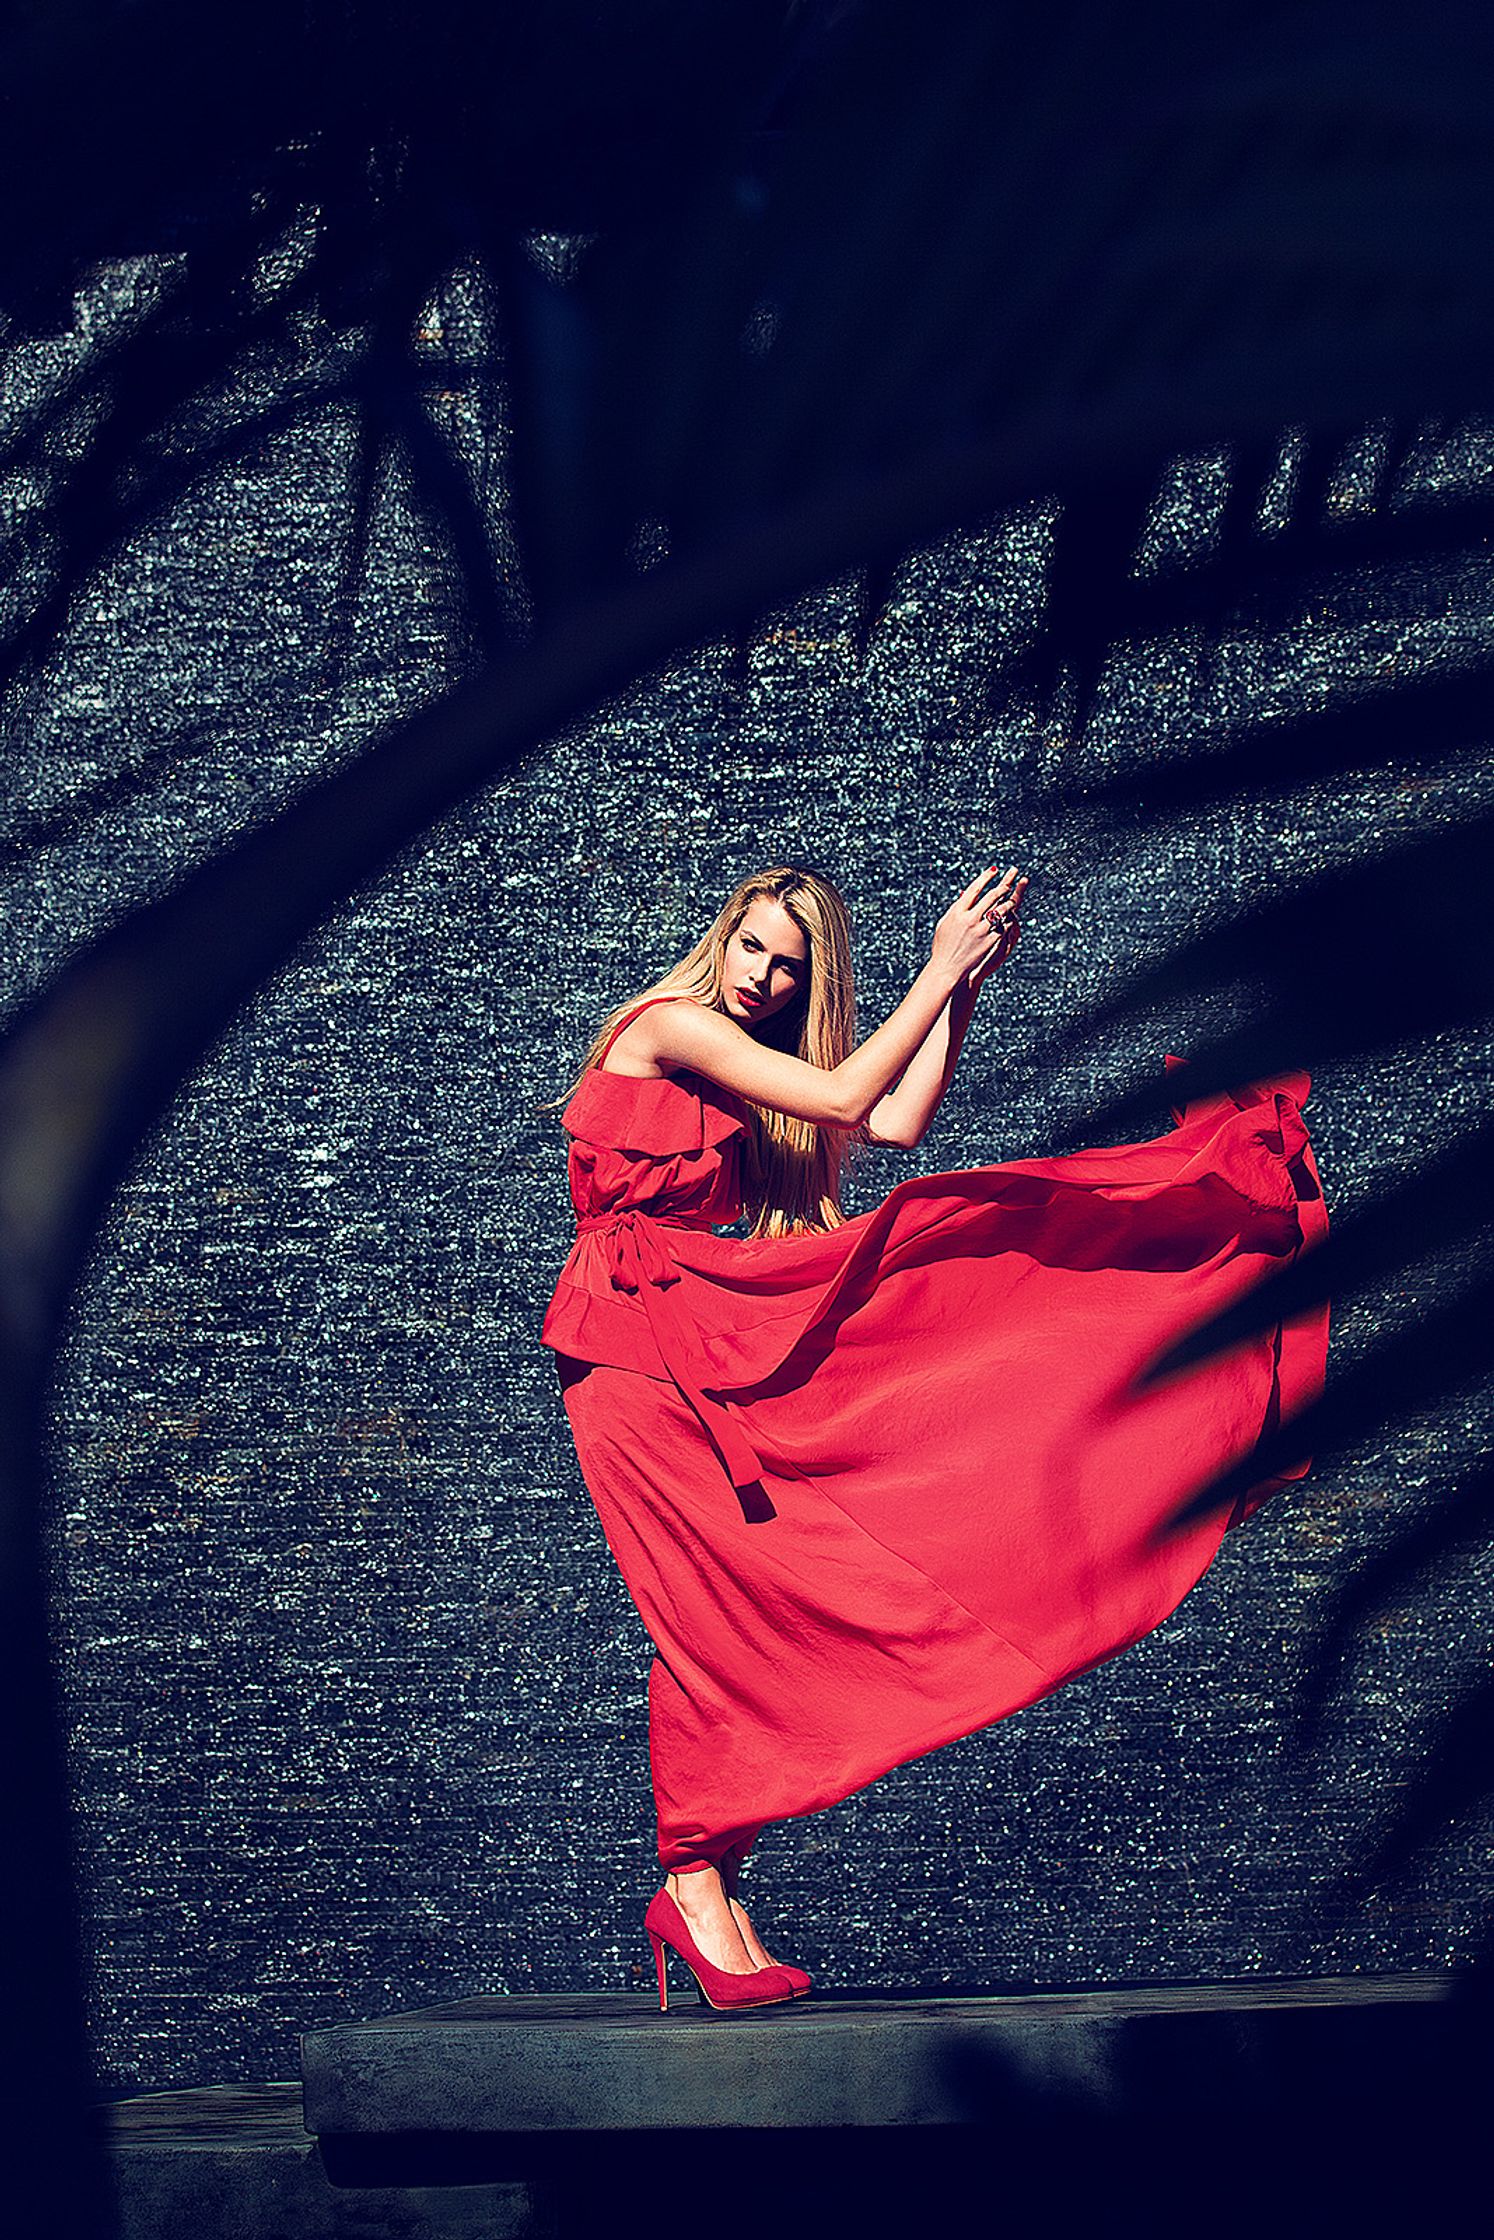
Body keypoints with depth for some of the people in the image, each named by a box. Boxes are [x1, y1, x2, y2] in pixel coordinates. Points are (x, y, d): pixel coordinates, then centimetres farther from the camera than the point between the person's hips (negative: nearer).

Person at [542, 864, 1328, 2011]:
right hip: (636, 1337, -8)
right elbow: (840, 1097, -15)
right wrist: (940, 969, -11)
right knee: (714, 1596, -11)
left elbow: (897, 1122, 3)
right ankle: (696, 1887, -6)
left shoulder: (757, 1061, 17)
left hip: (725, 1331, 8)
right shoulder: (670, 1024, -7)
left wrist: (962, 986, 1)